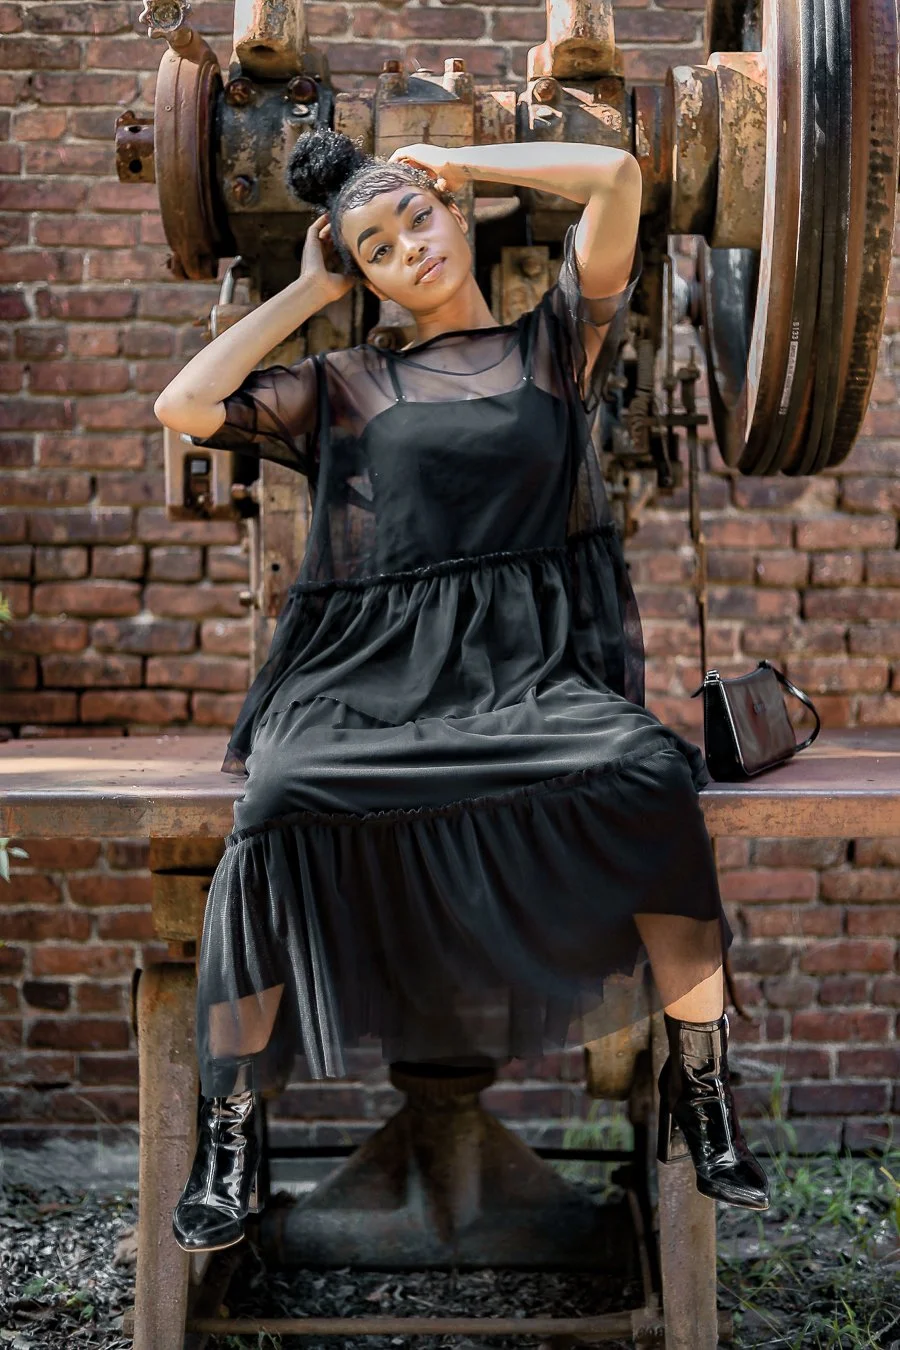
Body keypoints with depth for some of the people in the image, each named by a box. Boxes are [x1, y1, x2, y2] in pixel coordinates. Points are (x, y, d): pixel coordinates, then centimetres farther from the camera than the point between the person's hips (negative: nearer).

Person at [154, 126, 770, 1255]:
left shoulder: (553, 346, 17)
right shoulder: (347, 386, 19)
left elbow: (615, 174, 5)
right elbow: (182, 406, 6)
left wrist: (452, 160, 18)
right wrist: (307, 289, 17)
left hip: (531, 665, 0)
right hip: (369, 671, 1)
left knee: (648, 773, -32)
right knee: (279, 809, -31)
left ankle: (699, 1085, -16)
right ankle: (230, 1131, -17)